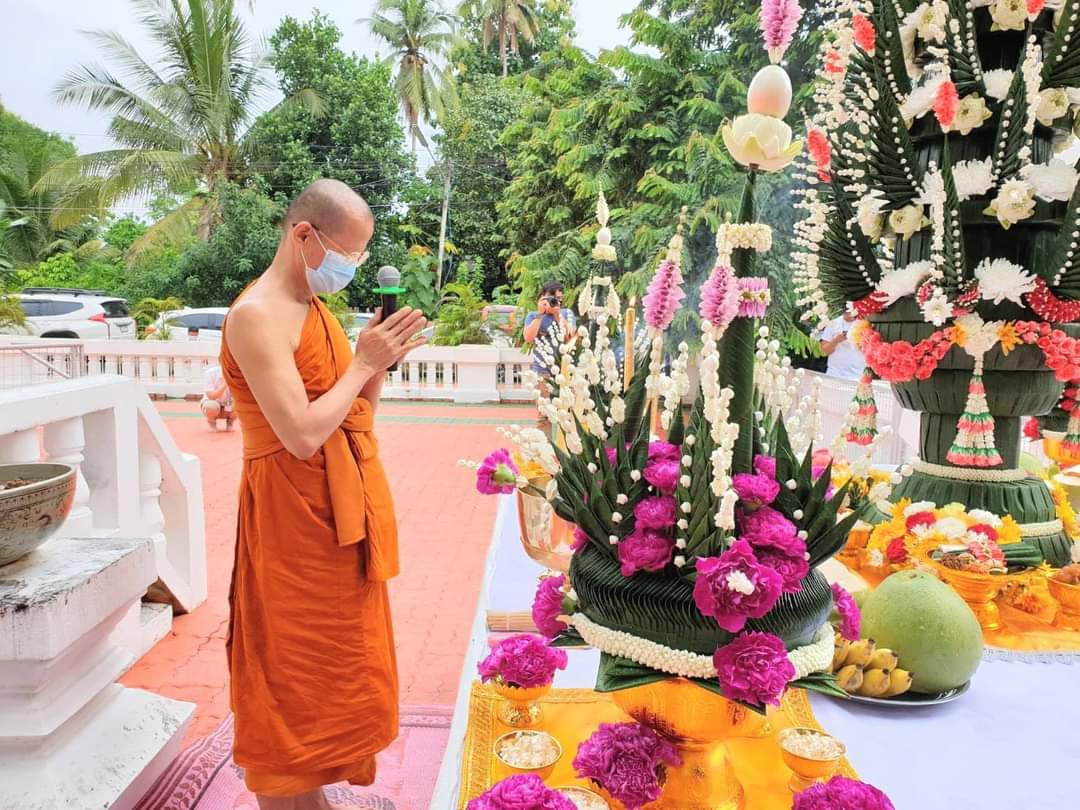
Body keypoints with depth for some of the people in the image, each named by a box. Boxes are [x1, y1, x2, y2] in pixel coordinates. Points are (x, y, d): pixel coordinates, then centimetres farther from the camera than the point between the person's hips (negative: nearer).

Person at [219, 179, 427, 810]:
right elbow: (303, 435, -24)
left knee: (333, 661, 19)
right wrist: (363, 362, -16)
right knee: (292, 674, 4)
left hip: (342, 510, 9)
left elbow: (359, 413, 13)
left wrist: (381, 362, -3)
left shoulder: (317, 308, 11)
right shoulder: (257, 315, -17)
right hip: (295, 515, -9)